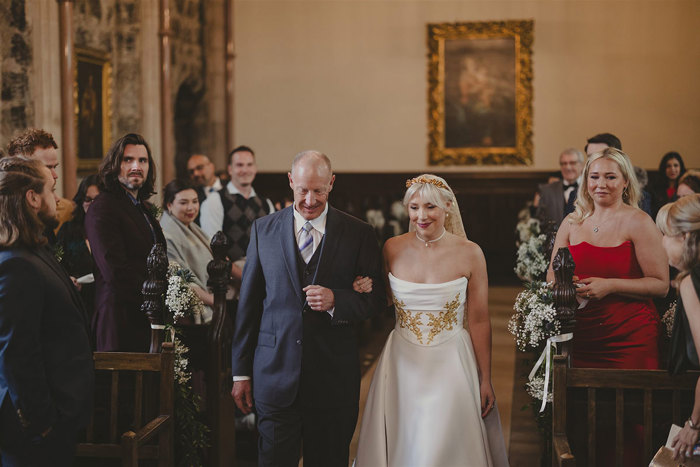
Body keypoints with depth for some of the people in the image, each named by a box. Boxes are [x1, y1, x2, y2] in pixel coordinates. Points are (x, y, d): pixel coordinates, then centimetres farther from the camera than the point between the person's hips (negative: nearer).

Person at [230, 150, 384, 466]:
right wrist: (241, 372, 6)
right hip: (275, 376, 1)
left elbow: (376, 299, 4)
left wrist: (335, 300, -18)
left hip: (334, 378, 0)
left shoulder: (358, 233, 1)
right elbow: (248, 303, 7)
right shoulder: (263, 230, 5)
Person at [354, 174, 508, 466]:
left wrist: (485, 380, -1)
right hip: (402, 365, 2)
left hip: (451, 365, -2)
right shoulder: (392, 249, -1)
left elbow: (479, 321, -3)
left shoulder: (469, 254, -7)